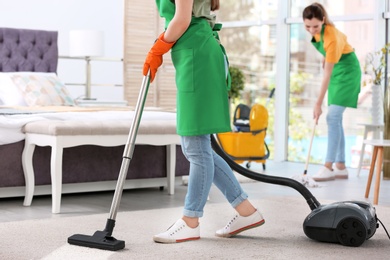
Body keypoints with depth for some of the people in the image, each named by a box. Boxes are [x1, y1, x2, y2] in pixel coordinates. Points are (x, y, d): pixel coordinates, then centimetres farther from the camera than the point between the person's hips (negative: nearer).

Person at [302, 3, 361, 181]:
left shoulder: (332, 39, -33)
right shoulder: (318, 29, -12)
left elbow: (327, 75, -30)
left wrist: (318, 104, -28)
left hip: (347, 71, -8)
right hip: (336, 68, 8)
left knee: (333, 117, -16)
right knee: (335, 119, 6)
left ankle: (329, 167, -14)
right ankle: (341, 167, 9)